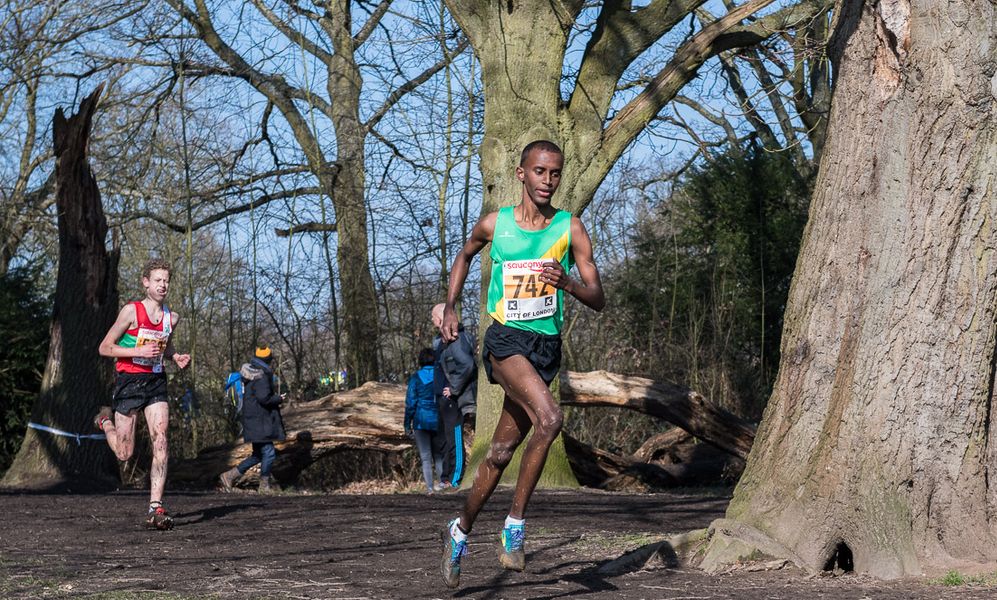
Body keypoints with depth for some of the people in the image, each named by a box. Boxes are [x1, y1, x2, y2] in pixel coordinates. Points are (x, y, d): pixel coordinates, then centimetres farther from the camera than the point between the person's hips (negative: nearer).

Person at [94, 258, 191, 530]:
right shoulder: (131, 311, -10)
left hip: (156, 383, 4)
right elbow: (104, 348, -8)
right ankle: (105, 420, 37)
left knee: (161, 441, -13)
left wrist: (177, 357, 5)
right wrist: (139, 351, -20)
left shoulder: (172, 318, 6)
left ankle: (155, 508, -13)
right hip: (129, 382, -4)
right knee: (124, 454, 3)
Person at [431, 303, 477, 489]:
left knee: (454, 438, -9)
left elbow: (467, 365, -26)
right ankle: (446, 478, 19)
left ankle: (455, 479, -7)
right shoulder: (440, 339, 16)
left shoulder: (456, 339, -15)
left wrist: (454, 388, -21)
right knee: (445, 437, 13)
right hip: (444, 397, 10)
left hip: (455, 398, -10)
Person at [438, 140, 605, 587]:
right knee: (549, 419, -28)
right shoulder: (494, 225, 1)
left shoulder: (570, 229, 0)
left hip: (546, 345, 3)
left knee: (502, 452, 9)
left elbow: (598, 301, -2)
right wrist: (450, 307, 16)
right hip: (505, 338, -3)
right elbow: (464, 255, 24)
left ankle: (460, 531, 29)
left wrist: (567, 283, -22)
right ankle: (515, 525, -18)